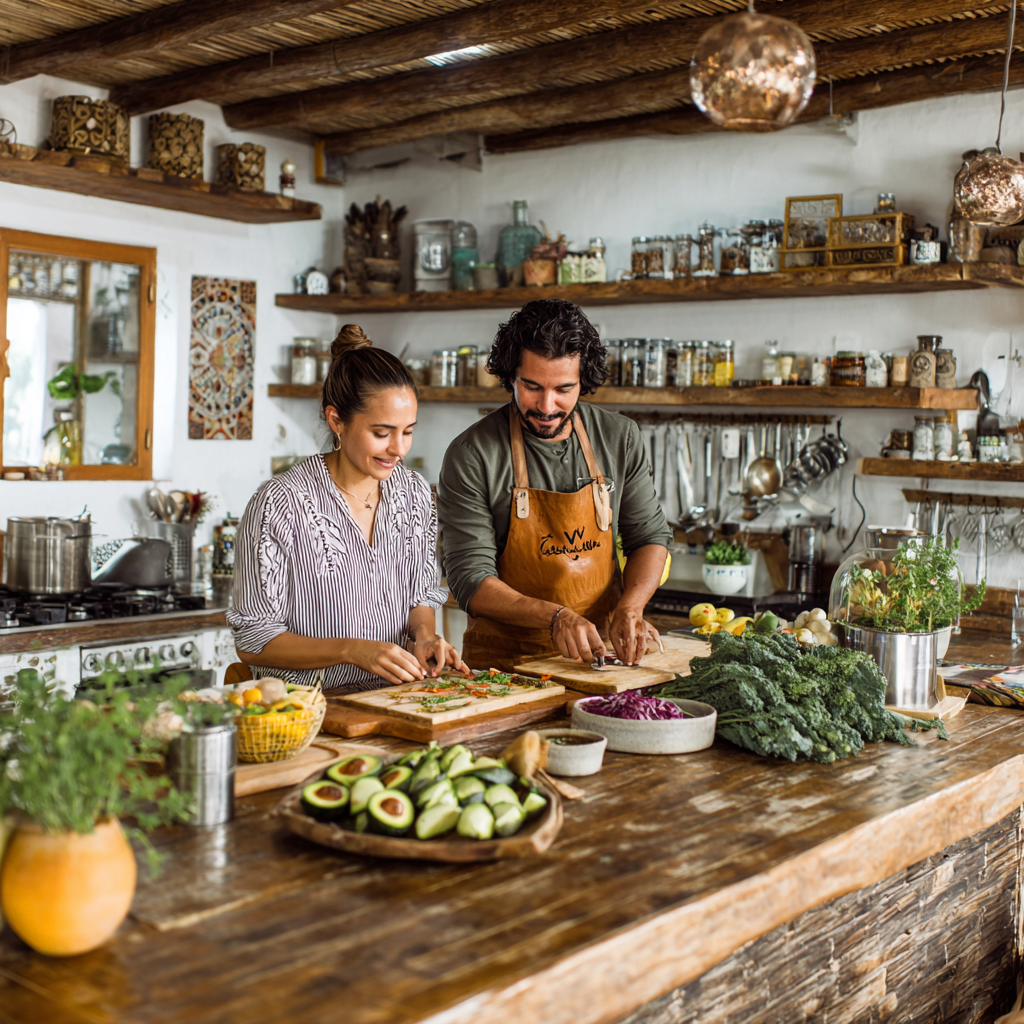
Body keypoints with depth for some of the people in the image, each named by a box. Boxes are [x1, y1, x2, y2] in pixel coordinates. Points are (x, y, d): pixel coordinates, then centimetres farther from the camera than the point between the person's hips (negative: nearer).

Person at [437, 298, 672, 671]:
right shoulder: (470, 456, -9)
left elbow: (650, 535, 12)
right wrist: (555, 617, -24)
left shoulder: (621, 438, 3)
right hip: (504, 659, -3)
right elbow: (471, 579, -10)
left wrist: (629, 609, -6)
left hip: (600, 651, 4)